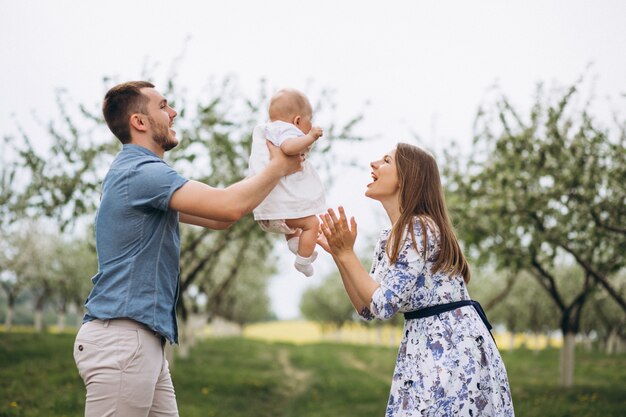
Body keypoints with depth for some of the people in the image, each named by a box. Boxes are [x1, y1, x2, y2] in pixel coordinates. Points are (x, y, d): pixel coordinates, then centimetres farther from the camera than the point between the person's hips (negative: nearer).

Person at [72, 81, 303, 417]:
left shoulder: (138, 171, 21)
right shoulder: (142, 171, -14)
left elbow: (216, 218, 22)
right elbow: (229, 206, -23)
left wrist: (275, 169, 15)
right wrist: (279, 166, -5)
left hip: (142, 340, 10)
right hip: (121, 338, -10)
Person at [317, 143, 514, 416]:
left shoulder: (418, 228, -17)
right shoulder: (389, 238, 11)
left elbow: (384, 305, -21)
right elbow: (367, 309, 9)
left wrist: (347, 253, -16)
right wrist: (336, 252, 4)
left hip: (453, 351, -9)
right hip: (426, 351, 9)